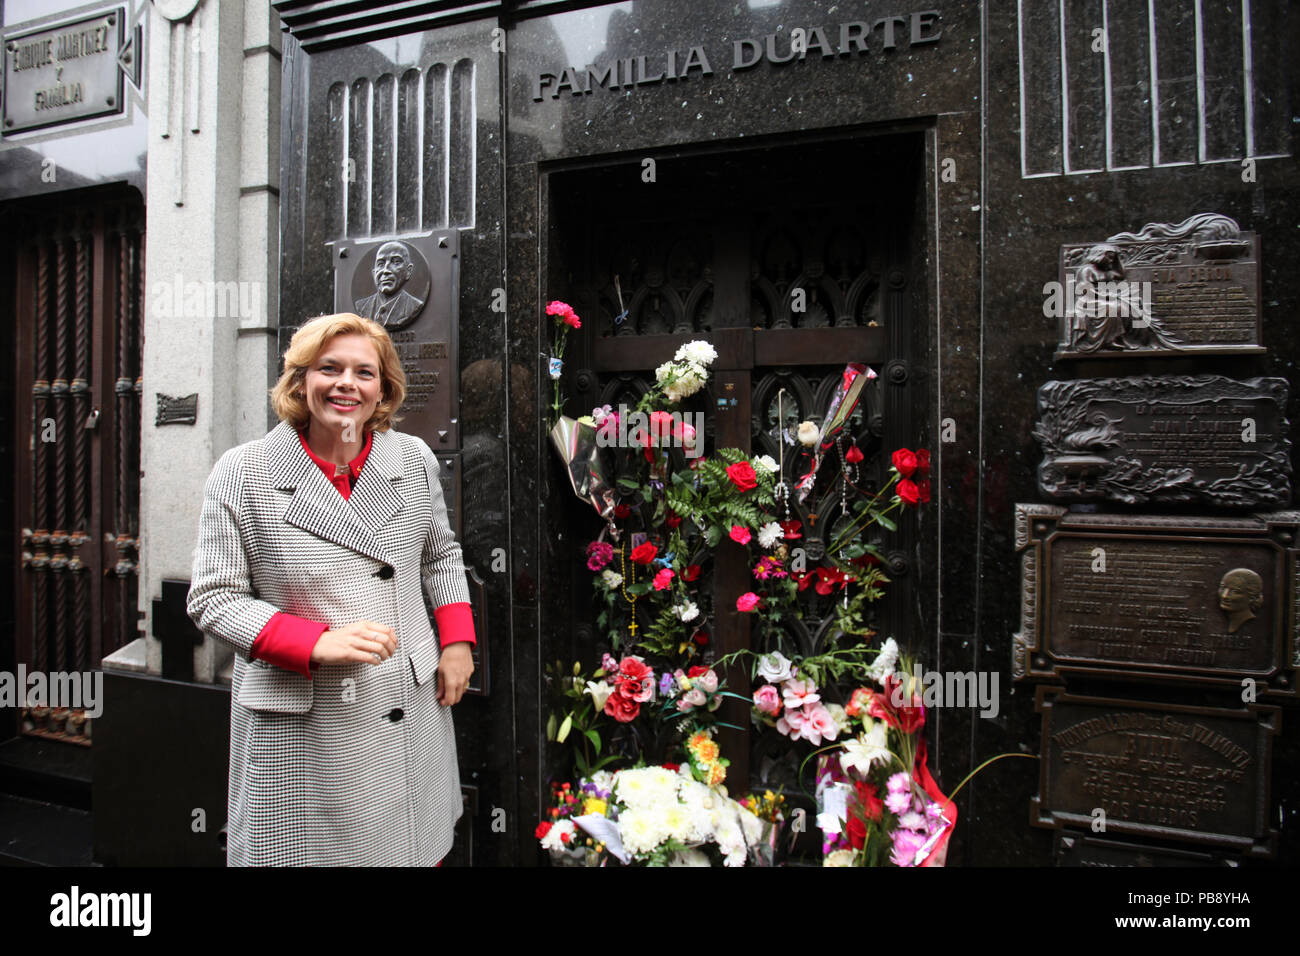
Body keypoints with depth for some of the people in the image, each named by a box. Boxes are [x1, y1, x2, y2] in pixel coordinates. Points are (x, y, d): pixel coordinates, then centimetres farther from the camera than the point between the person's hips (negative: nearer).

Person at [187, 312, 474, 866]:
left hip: (409, 713, 3)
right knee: (305, 853, 10)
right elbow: (213, 599, -7)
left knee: (420, 847, 15)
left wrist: (457, 641, 4)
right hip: (299, 732, -3)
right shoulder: (243, 474, -7)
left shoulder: (415, 461, 2)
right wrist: (318, 643, -20)